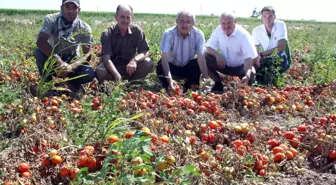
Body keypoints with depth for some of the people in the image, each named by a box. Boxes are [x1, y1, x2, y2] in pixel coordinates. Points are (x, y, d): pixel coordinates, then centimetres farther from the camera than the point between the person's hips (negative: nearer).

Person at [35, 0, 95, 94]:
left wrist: (71, 67, -34)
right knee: (39, 52, -32)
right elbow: (40, 41, -30)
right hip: (52, 59, 1)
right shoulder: (51, 19, -16)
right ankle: (47, 84, -9)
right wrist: (58, 61, -41)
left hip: (72, 61, 0)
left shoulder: (84, 28, -14)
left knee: (90, 73, -30)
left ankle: (72, 82, 3)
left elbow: (88, 54, -16)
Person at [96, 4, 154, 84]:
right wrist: (117, 75, -42)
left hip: (130, 67, 2)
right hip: (112, 68, -2)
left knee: (148, 63, -24)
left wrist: (135, 60, -36)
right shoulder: (107, 33, -14)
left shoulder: (137, 30, -8)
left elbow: (145, 52, -12)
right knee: (100, 72, -35)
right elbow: (106, 58, -25)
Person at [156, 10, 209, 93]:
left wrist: (206, 78, -40)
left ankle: (188, 88, -2)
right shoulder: (169, 34, -23)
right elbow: (165, 57, -33)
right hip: (172, 66, -2)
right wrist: (170, 80, -47)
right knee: (161, 66, -32)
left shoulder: (198, 34, -18)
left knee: (198, 63, -28)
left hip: (189, 67, 2)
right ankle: (169, 89, -5)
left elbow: (201, 57, -27)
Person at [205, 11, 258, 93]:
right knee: (205, 58, -21)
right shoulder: (218, 30, -11)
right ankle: (218, 83, 0)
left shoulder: (243, 35, -24)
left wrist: (247, 75, -51)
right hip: (224, 64, 3)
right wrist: (217, 54, -33)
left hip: (240, 66, -3)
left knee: (251, 74, -35)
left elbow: (248, 57, -34)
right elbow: (209, 47, -8)